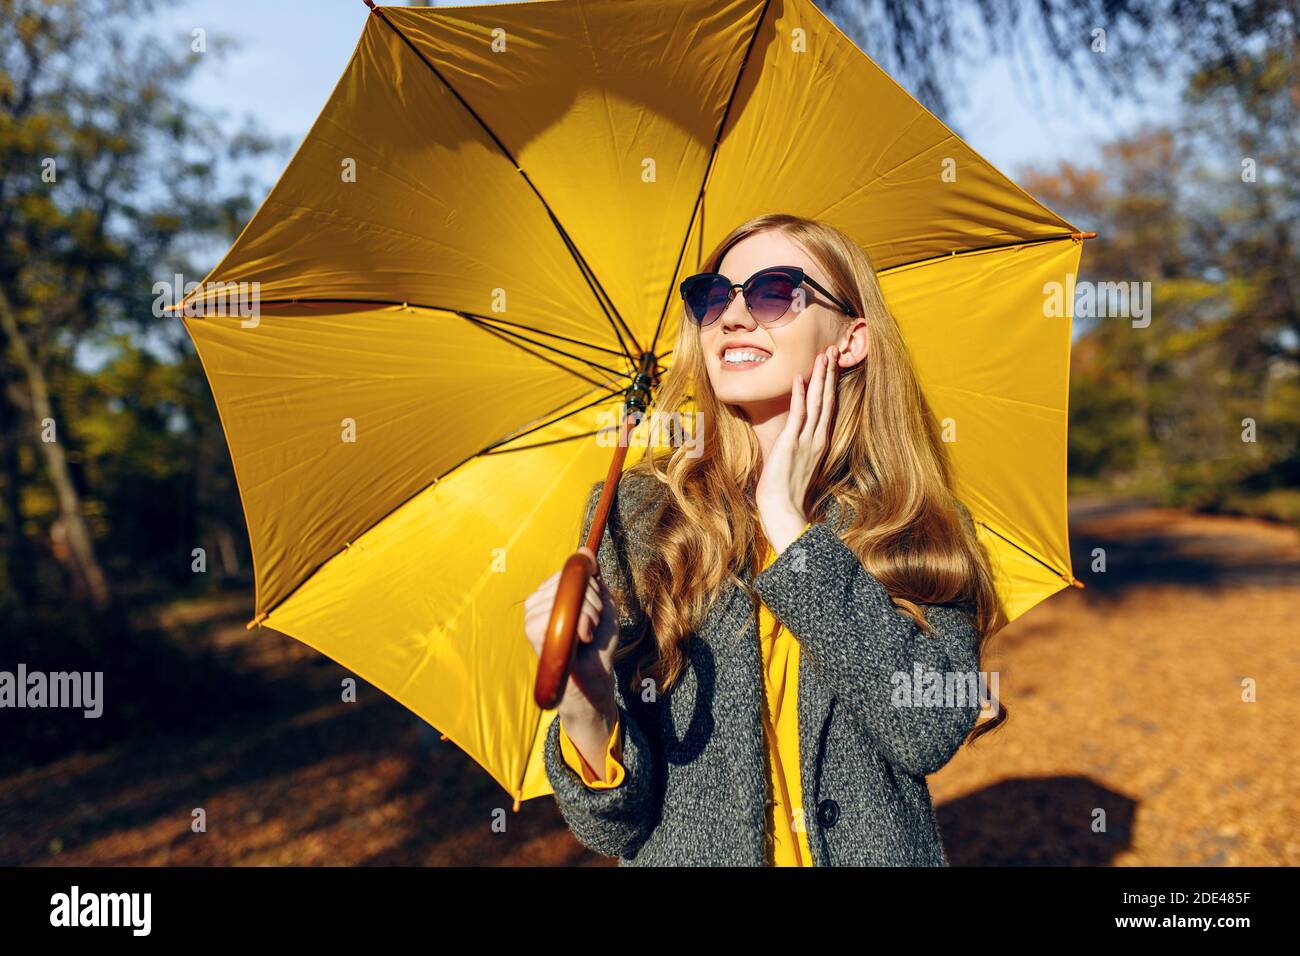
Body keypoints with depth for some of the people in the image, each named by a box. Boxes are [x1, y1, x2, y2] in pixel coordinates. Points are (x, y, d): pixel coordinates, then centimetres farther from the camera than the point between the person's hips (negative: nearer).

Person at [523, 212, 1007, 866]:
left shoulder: (922, 526, -3)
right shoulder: (629, 518, -6)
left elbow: (933, 734, -19)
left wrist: (790, 525, -16)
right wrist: (586, 707, -28)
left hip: (877, 850, 0)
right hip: (689, 856, 0)